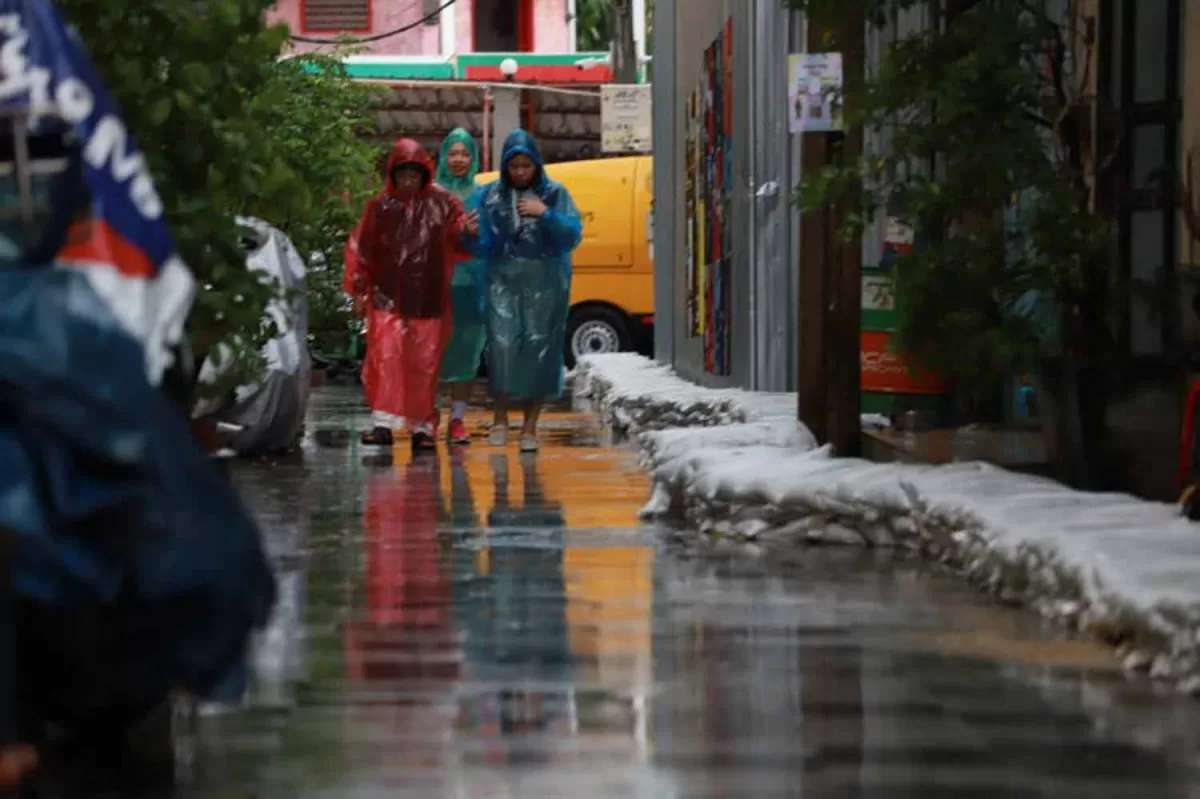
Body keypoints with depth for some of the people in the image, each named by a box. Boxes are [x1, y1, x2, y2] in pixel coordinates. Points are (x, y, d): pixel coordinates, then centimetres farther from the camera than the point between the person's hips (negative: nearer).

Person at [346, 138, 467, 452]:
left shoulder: (443, 203, 3)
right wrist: (360, 288, 3)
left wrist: (467, 233, -23)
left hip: (428, 300, 1)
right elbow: (361, 248, 7)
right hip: (388, 297, -1)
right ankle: (383, 423, -12)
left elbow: (457, 241, 0)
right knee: (385, 357, -12)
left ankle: (422, 427, 14)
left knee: (425, 364, 5)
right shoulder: (381, 206, 3)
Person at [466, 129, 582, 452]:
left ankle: (530, 425, 9)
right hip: (504, 279, 0)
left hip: (544, 282, 0)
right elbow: (485, 247, 3)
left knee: (540, 347, -2)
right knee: (503, 342, -13)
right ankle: (500, 418, 4)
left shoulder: (555, 194, 3)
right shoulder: (491, 196, 6)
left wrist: (546, 215, -18)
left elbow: (572, 235, -5)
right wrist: (474, 235, -19)